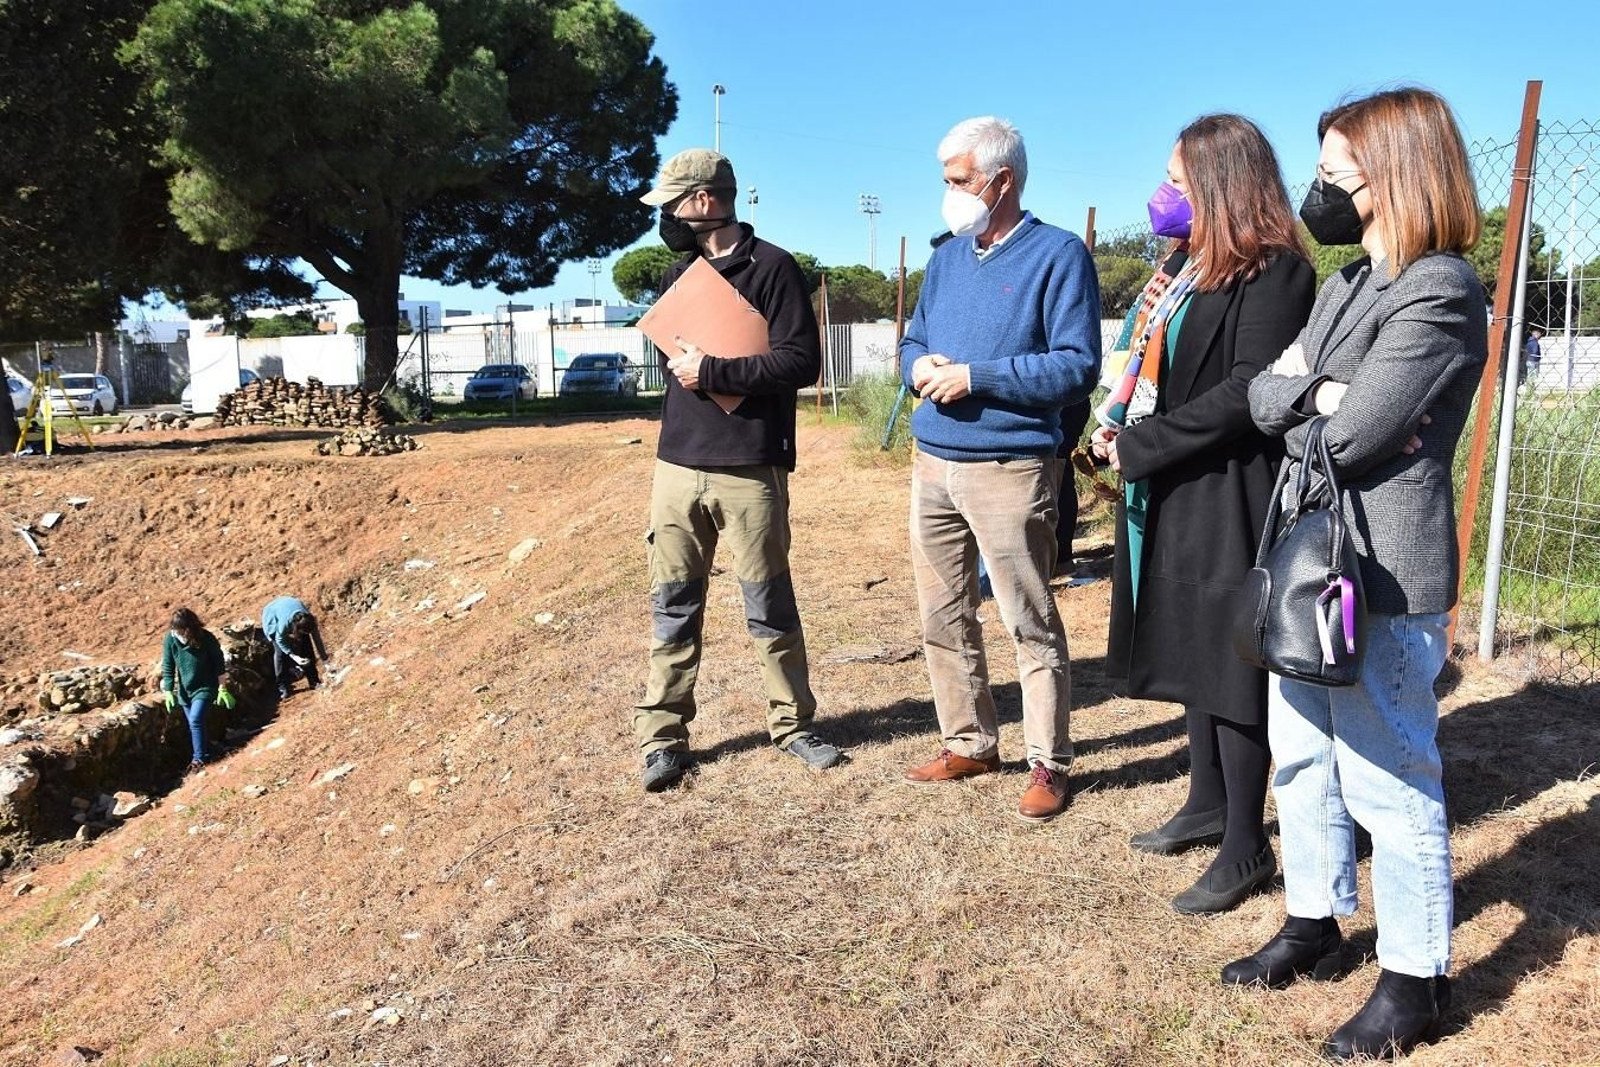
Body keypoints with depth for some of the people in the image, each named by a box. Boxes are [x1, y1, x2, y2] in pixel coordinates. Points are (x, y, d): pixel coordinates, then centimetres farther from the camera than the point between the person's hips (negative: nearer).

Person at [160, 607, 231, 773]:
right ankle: (206, 753, 27)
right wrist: (168, 691, -4)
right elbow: (168, 667, -3)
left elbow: (219, 664, -11)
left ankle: (199, 758, -7)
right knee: (193, 724, 11)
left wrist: (223, 689, -8)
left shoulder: (206, 638, -21)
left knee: (196, 720, -17)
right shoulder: (170, 639, -14)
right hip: (184, 689, 4)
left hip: (205, 687, -4)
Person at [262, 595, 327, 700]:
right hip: (273, 615, -3)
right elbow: (280, 640, -25)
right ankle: (282, 687, -4)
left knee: (307, 647, -5)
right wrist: (294, 656, -32)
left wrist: (325, 660, -18)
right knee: (280, 652, -13)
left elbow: (317, 639, -20)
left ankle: (314, 680, 6)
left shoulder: (309, 620, -33)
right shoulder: (284, 623, -44)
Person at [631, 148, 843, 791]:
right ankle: (662, 736, 16)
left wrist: (712, 371, -15)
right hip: (677, 467, 5)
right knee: (672, 608, 7)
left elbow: (801, 361, -12)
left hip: (749, 471, -5)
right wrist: (678, 358, 0)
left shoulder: (772, 267, -5)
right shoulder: (680, 273, 16)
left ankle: (793, 724, 22)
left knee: (770, 607, 6)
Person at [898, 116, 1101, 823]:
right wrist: (920, 368, -5)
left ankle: (1049, 764, 15)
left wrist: (974, 376, -17)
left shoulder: (1058, 255, -6)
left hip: (1010, 468, -7)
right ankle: (969, 743, 28)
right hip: (932, 463, 7)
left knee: (1030, 625, 1)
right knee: (943, 618, 13)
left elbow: (1078, 366, -14)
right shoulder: (946, 258, 15)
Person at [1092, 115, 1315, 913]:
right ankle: (1209, 804, 33)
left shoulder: (1273, 271, -12)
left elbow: (1247, 392, -21)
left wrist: (1138, 446, -18)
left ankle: (1246, 848, 12)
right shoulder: (1183, 264, 16)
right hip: (1169, 496, 9)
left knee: (1230, 665, -1)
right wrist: (1122, 432, 0)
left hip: (1228, 498, -9)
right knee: (1191, 652, 16)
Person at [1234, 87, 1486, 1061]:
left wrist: (1291, 400, -4)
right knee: (1303, 755, 18)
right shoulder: (1350, 284, 13)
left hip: (1385, 576, -9)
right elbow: (1262, 391, 5)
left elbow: (1347, 436, -21)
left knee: (1387, 779, 3)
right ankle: (1314, 925, 35)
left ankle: (1417, 979, 21)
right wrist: (1312, 391, -14)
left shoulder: (1440, 292, -15)